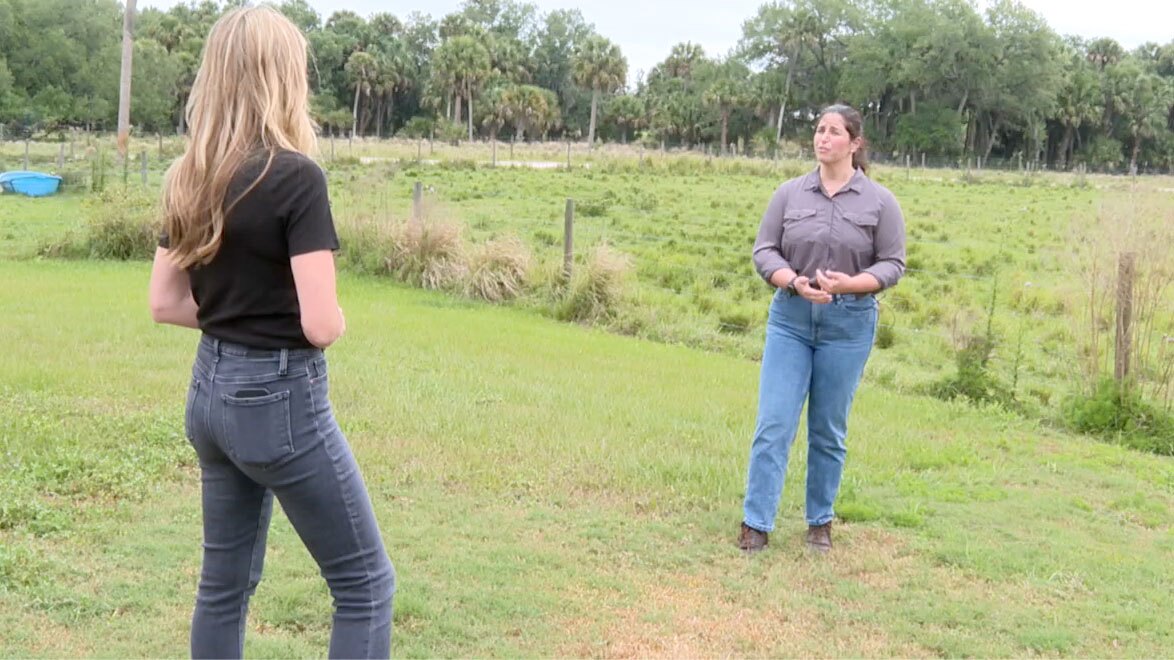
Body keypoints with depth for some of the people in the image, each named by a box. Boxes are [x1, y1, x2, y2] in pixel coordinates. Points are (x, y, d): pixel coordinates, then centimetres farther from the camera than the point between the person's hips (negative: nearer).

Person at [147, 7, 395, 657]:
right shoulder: (295, 177, -19)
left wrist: (235, 311, 9)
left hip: (211, 390, 8)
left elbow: (165, 303, 10)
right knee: (366, 584, 5)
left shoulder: (190, 179, 4)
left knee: (225, 579, 19)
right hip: (280, 398, -8)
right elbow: (321, 325, -22)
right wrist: (336, 318, -1)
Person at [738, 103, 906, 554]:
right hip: (790, 319, 1)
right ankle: (756, 524, 2)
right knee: (773, 423, -4)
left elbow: (892, 264, -1)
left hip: (849, 324, -1)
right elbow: (764, 251, 1)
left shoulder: (879, 202, -1)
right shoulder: (790, 194, 2)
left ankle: (820, 521, 23)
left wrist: (849, 284, -19)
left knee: (829, 430, 8)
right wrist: (795, 283, -17)